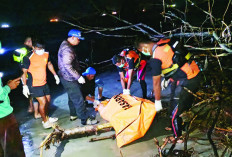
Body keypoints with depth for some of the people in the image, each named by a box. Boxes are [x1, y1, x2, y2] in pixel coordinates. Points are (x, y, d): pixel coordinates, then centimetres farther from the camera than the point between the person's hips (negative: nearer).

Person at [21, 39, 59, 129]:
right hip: (34, 85, -7)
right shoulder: (28, 58, -20)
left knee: (48, 100, 16)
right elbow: (24, 72, -14)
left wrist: (55, 75, 15)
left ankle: (46, 117, 39)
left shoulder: (46, 54, -2)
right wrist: (25, 86, -15)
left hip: (44, 83, 7)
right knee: (43, 102, -9)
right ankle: (45, 121, 11)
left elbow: (49, 64, 17)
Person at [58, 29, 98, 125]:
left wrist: (78, 75, 23)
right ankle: (85, 119, 2)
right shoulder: (67, 49, -23)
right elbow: (68, 67, -30)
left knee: (72, 97, 23)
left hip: (68, 78, 11)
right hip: (69, 79, -11)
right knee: (78, 99, -5)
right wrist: (78, 77, -24)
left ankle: (73, 114, 37)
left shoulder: (65, 45, 11)